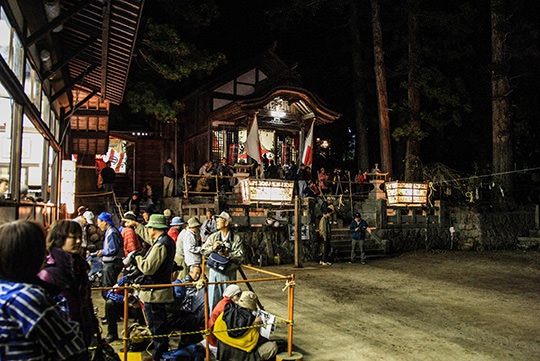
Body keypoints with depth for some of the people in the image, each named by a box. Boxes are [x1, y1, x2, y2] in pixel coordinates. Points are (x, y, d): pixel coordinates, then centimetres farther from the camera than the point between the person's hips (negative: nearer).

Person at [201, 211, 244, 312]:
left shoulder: (236, 238, -1)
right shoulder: (213, 237, 9)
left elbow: (240, 256, -8)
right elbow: (203, 251, 7)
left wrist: (228, 254, -20)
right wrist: (212, 248, -10)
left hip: (229, 273, -2)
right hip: (215, 272, 2)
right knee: (213, 298, 6)